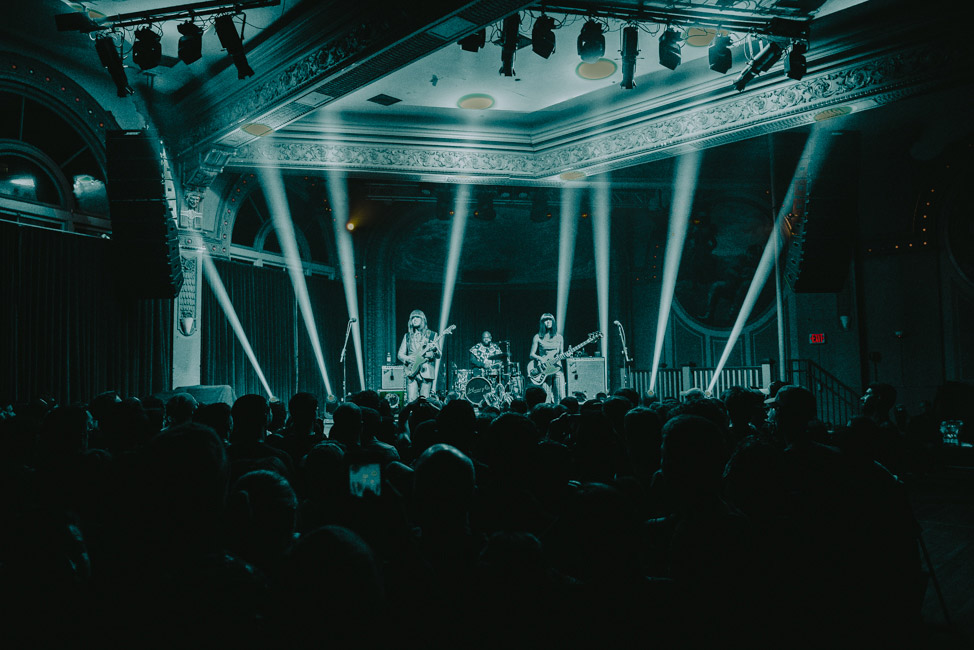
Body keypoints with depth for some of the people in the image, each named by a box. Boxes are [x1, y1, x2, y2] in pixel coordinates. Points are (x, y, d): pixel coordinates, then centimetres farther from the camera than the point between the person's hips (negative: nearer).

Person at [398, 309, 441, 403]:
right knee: (411, 401, -8)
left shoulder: (432, 335, 8)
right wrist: (407, 359, -6)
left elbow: (439, 356, 5)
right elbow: (400, 354, 14)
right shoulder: (407, 336, 15)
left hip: (426, 371, -1)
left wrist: (435, 349, -17)